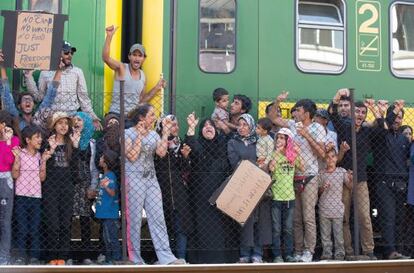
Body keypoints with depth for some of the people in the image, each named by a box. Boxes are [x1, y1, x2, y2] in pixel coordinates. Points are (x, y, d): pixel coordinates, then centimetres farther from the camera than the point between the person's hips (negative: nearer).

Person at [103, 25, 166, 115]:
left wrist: (157, 88, 9)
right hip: (116, 114, -5)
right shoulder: (121, 68, -4)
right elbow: (105, 57, -22)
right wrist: (109, 36, -30)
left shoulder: (142, 75, 11)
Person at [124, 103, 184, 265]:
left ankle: (166, 257, -6)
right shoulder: (128, 133, -2)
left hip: (151, 179, 5)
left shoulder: (154, 134, 13)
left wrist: (166, 132, -5)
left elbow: (162, 152, -3)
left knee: (158, 218, -3)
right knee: (134, 219, -1)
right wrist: (140, 135, -12)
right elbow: (132, 156, -14)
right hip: (134, 180, -5)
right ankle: (135, 259, 8)